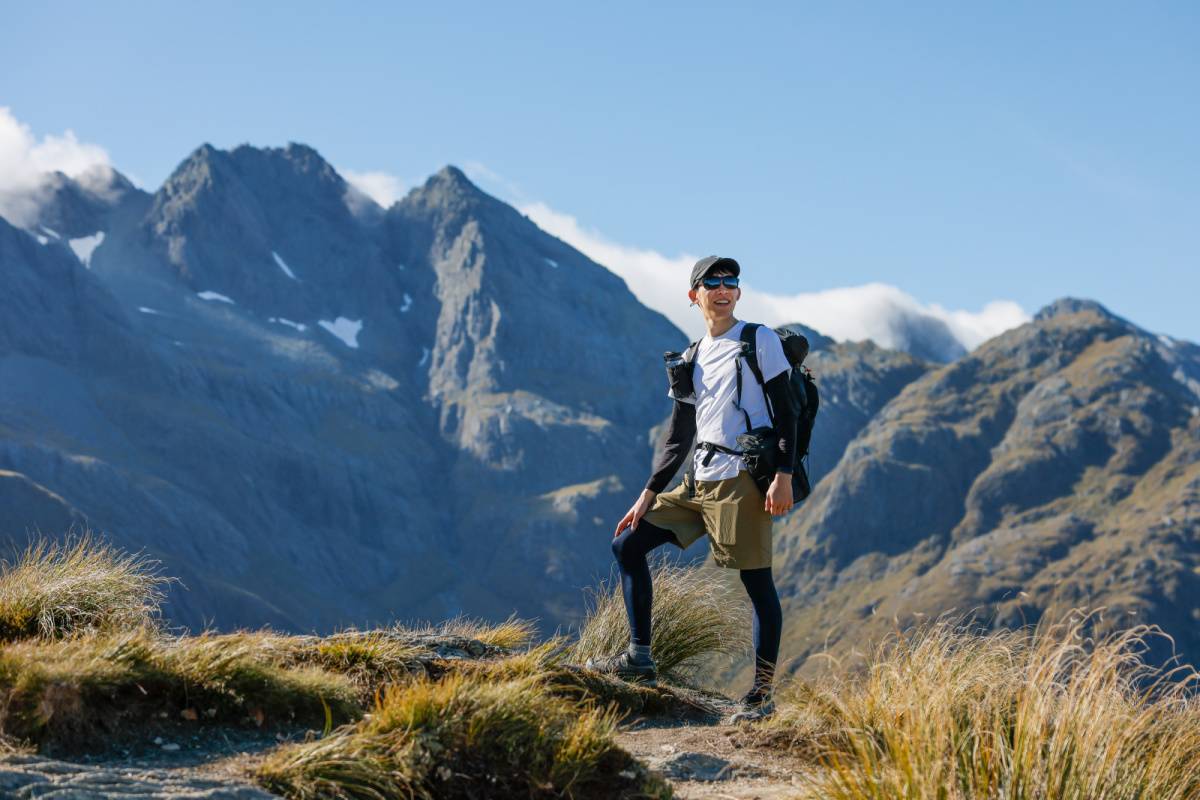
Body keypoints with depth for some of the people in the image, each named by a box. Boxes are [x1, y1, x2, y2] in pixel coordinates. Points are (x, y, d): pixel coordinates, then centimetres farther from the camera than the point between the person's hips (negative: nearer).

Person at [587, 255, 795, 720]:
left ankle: (762, 694, -1)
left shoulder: (760, 341, 1)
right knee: (627, 544, 5)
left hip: (742, 479, -7)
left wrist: (784, 475, -15)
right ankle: (639, 659, 9)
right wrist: (649, 494, 14)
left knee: (756, 580, -7)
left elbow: (784, 411, -5)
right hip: (698, 483, 7)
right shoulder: (692, 360, 18)